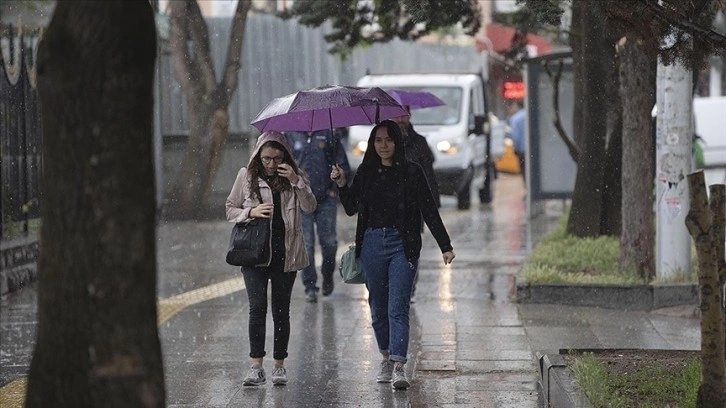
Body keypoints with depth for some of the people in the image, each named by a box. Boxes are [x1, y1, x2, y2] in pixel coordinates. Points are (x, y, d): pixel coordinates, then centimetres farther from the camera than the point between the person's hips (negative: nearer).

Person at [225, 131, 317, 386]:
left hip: (285, 253, 1)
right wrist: (251, 212, -10)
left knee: (281, 309, 6)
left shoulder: (295, 176, 6)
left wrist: (296, 182, -17)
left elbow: (310, 208, -5)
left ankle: (279, 365, 15)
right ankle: (256, 366, -11)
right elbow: (230, 209, 9)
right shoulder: (246, 176, 4)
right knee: (257, 307, -11)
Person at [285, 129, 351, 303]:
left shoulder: (329, 136, 5)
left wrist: (335, 189, 0)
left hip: (326, 199, 0)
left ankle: (328, 275, 26)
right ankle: (310, 286, 4)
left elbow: (343, 165, 8)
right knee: (306, 243, -2)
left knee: (329, 241, 0)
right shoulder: (289, 137, 5)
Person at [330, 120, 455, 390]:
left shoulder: (411, 172, -2)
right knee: (378, 307, 9)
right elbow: (351, 209, 14)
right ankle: (386, 357, 24)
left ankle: (398, 367, -16)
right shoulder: (365, 172, 8)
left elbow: (429, 211, -2)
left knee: (397, 307, -11)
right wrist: (341, 184, -2)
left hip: (402, 245, -4)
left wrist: (445, 246, -5)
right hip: (372, 244, 4)